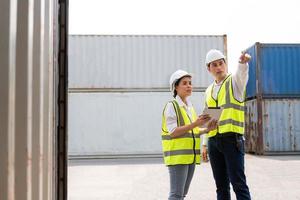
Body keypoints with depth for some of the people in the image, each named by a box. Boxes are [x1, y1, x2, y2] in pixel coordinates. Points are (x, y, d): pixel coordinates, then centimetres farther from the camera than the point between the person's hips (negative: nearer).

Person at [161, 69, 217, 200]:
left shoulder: (190, 106, 15)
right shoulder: (171, 105, -8)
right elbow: (172, 132, -16)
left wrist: (207, 129, 1)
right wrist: (195, 124, -23)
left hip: (190, 155, 8)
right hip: (177, 155, -8)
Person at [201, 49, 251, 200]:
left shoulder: (235, 81, 2)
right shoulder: (209, 91, 18)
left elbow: (242, 73, -24)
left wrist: (243, 62, -47)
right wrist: (204, 144, 16)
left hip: (232, 139, -6)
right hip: (214, 141, 6)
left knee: (238, 183, -8)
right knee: (221, 185, 9)